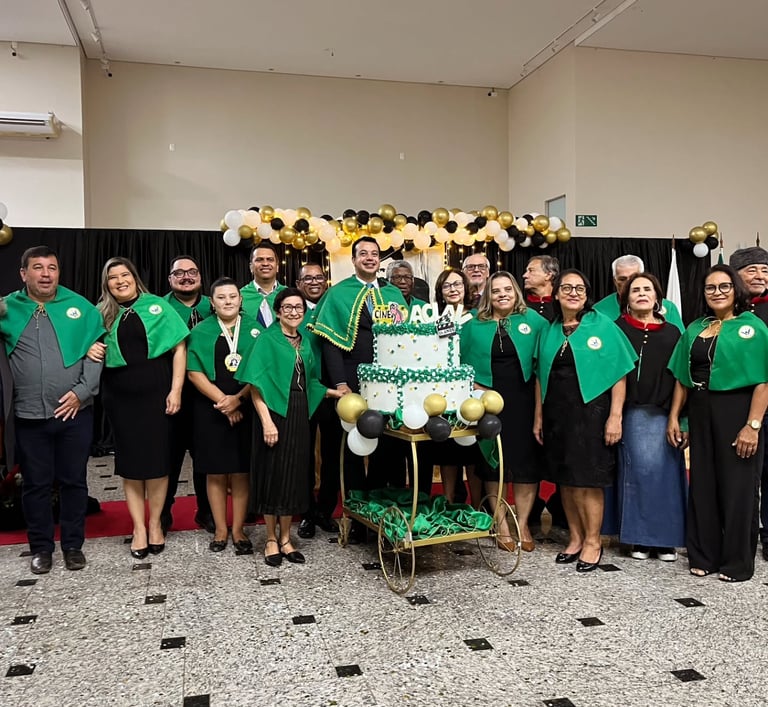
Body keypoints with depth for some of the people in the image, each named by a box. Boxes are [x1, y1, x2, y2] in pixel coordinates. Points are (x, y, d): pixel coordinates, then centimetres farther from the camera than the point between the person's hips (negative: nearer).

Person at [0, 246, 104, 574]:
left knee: (73, 481, 10)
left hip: (75, 413, 0)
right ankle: (41, 547, 25)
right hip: (29, 417, 1)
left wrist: (82, 392, -9)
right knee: (36, 485, 11)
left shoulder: (81, 307, 1)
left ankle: (73, 545, 24)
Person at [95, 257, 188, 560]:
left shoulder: (156, 306, 1)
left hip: (156, 394, -2)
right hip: (120, 398, 2)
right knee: (130, 461, 6)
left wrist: (176, 389, -9)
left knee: (157, 458, 4)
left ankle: (155, 523, 19)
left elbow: (179, 347, -2)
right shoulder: (102, 313, 8)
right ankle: (138, 527, 16)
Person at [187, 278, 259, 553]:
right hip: (210, 411, 0)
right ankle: (220, 530, 16)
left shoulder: (254, 330, 3)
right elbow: (194, 373, -4)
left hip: (246, 410, 0)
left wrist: (238, 399, -12)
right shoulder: (200, 332, 3)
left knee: (241, 470, 3)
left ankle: (238, 530, 14)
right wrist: (222, 400, -13)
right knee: (215, 472, 5)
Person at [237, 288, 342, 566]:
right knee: (272, 473, 2)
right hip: (273, 411, -5)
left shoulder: (304, 342, 12)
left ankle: (285, 538, 22)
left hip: (299, 414, 6)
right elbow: (256, 383, -13)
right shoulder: (267, 339, -6)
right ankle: (271, 540, 16)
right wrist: (266, 421, -20)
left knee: (294, 475, 9)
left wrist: (333, 392, 9)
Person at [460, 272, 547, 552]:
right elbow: (461, 364, 8)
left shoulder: (532, 320, 3)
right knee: (493, 462, 6)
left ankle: (523, 524, 20)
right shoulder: (474, 325, 6)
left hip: (524, 403, 0)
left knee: (526, 461, 5)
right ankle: (501, 525, 18)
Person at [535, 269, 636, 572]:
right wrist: (539, 416, 10)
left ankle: (593, 542, 14)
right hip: (556, 413, 5)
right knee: (565, 478, 10)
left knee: (589, 480, -1)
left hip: (591, 410, -4)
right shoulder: (549, 331, 11)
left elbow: (619, 373, -6)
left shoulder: (603, 326, -2)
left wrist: (615, 416, -12)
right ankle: (575, 538, 23)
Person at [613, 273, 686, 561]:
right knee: (641, 469, -5)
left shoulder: (672, 332, 15)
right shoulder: (618, 329, 8)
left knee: (667, 472, 1)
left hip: (665, 414, 2)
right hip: (633, 414, -2)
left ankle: (665, 539, 13)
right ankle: (639, 538, 8)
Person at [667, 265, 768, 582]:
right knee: (702, 485, 10)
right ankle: (704, 556, 22)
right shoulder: (695, 329, 12)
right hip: (700, 414, 5)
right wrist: (674, 417, 5)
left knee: (737, 486, 4)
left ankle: (738, 562, 17)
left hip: (736, 412, -5)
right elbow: (682, 378, 12)